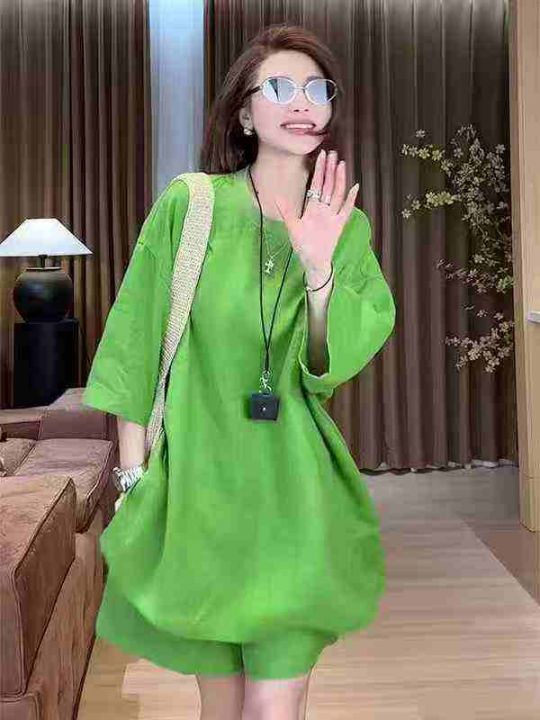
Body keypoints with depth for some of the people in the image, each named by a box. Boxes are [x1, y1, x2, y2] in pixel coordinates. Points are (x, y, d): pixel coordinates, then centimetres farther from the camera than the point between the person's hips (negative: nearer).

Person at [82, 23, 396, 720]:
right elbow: (135, 353, -2)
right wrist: (136, 481, -4)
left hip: (292, 490, 1)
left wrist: (319, 267, -19)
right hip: (195, 481, -1)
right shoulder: (187, 204, -4)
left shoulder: (347, 227, 3)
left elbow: (328, 368, -4)